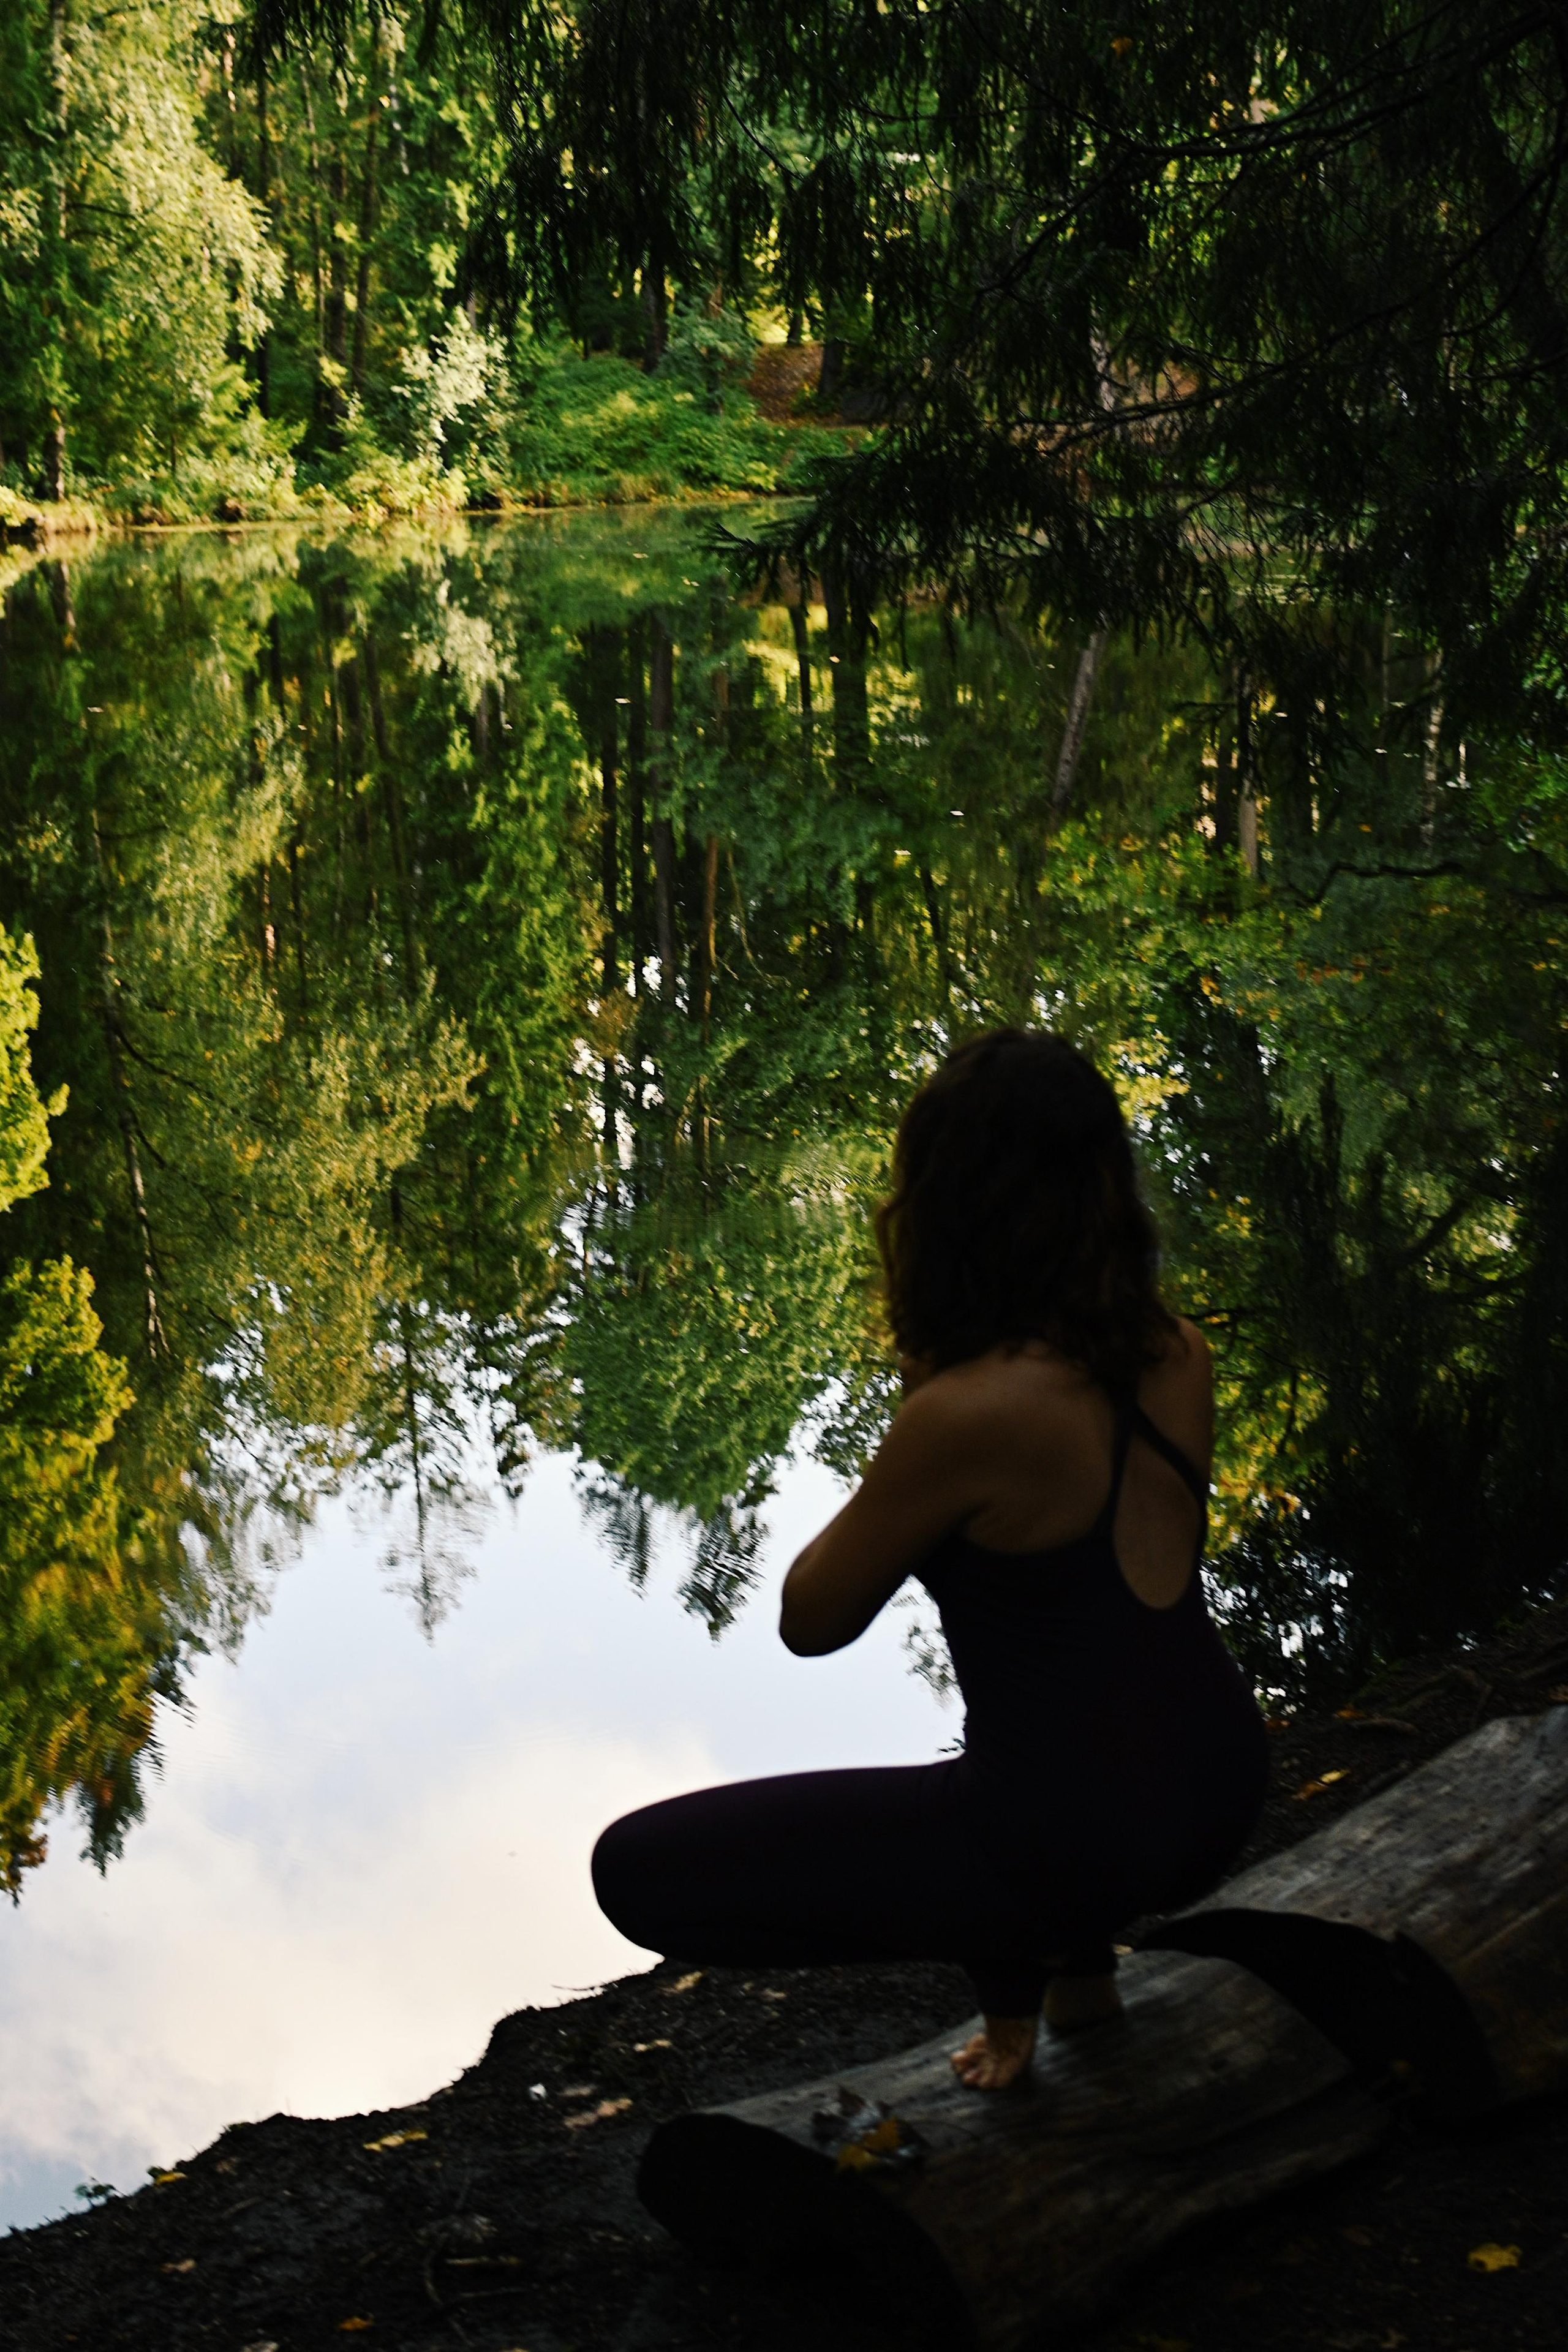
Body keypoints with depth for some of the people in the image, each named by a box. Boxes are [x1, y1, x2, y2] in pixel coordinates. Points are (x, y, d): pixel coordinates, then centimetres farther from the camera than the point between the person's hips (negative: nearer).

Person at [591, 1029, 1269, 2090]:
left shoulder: (969, 1415, -24)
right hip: (1218, 1796, 8)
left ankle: (1012, 1970, 3)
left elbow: (810, 1623, -8)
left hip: (1073, 1843, -8)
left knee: (638, 1867, 2)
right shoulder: (1179, 1355, -3)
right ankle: (1078, 1963, 31)